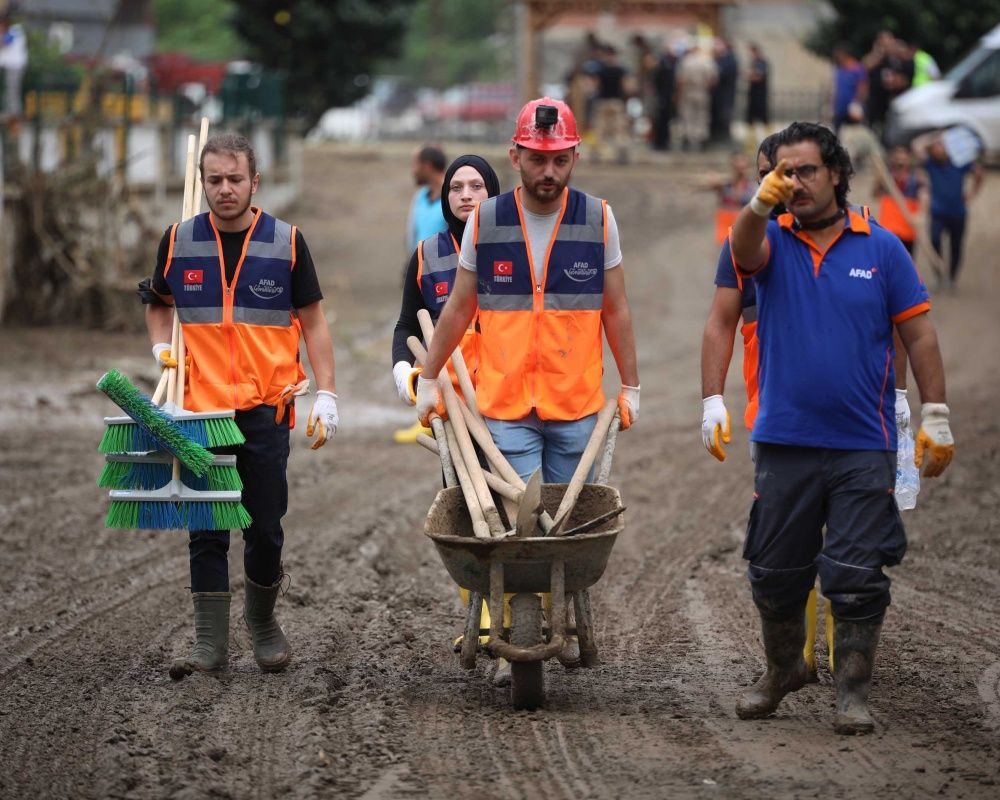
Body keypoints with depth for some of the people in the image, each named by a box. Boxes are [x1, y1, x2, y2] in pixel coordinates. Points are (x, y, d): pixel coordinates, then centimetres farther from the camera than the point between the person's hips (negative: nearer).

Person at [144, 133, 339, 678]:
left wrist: (326, 394, -3)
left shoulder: (286, 243, 0)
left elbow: (313, 322, 5)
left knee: (265, 529, 3)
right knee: (206, 531, 1)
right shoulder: (178, 242, 4)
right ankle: (211, 642, 4)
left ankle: (262, 620, 25)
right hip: (200, 408, 1)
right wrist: (162, 350, 0)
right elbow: (159, 306, 20)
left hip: (266, 407, -1)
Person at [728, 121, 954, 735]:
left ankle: (853, 694, 7)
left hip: (863, 448, -2)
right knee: (775, 574, 11)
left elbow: (919, 335, 4)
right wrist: (760, 207, -43)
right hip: (784, 442, 2)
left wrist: (936, 418, -1)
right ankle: (783, 671, 32)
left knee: (856, 579, -2)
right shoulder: (773, 242, 4)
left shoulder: (881, 247, 2)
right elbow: (745, 252, -21)